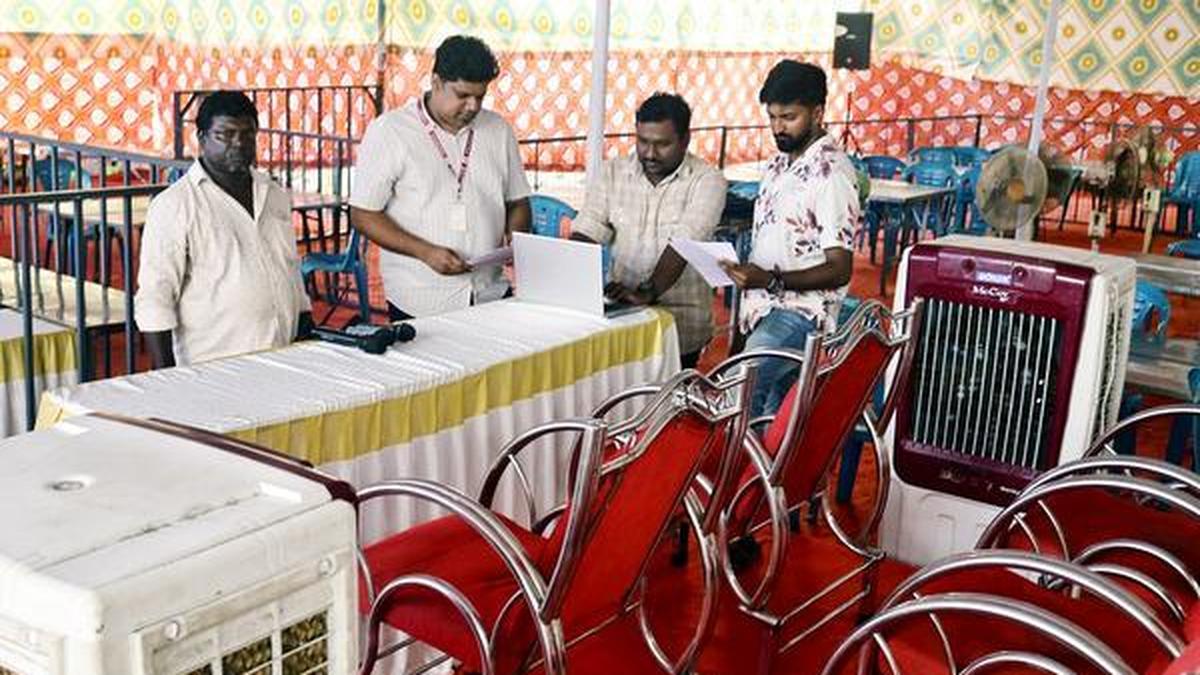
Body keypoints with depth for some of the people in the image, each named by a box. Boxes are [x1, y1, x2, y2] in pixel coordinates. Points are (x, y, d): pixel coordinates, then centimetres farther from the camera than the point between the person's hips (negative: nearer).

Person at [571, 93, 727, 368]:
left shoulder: (707, 180, -4)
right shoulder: (613, 172, 9)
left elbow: (683, 244, -17)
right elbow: (587, 231, 1)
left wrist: (649, 292, -30)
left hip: (680, 313, -4)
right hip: (619, 305, 4)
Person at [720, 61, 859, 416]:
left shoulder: (832, 172, -13)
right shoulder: (779, 164, 14)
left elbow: (839, 269, -16)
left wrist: (771, 280, -26)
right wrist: (744, 274, 11)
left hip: (801, 310, -9)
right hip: (765, 307, 9)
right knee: (775, 413, 14)